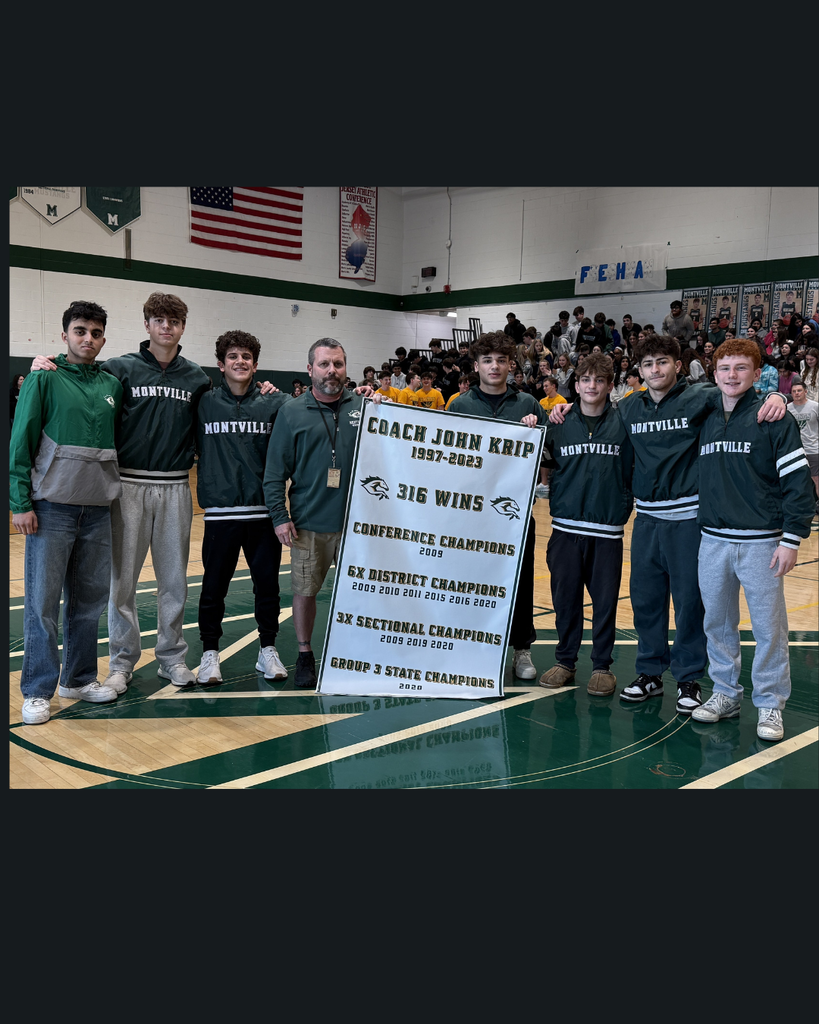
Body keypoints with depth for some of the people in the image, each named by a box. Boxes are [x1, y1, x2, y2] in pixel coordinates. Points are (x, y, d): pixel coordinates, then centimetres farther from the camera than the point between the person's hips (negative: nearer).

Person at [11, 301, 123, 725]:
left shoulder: (113, 384, 11)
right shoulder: (44, 379, -3)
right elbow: (20, 443, -5)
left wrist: (115, 490, 12)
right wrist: (20, 502, -11)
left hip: (98, 510, 5)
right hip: (51, 509, -4)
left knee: (90, 601, 10)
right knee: (43, 603, -1)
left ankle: (80, 678, 24)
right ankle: (37, 691, 8)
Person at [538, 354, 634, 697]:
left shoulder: (625, 424, 1)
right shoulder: (559, 425, 6)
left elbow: (637, 468, 5)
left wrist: (626, 505, -2)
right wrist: (555, 498, 2)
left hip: (608, 529, -1)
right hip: (566, 527, 2)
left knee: (605, 599, 3)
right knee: (565, 597, 7)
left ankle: (602, 666, 16)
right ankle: (565, 661, 22)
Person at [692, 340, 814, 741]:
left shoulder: (773, 418, -6)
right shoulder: (706, 421, 9)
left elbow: (798, 480, -8)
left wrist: (791, 540, -12)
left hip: (761, 542, -5)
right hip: (713, 541, 5)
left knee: (768, 626, 1)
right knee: (717, 622, 11)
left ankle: (770, 704, 15)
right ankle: (726, 693, 26)